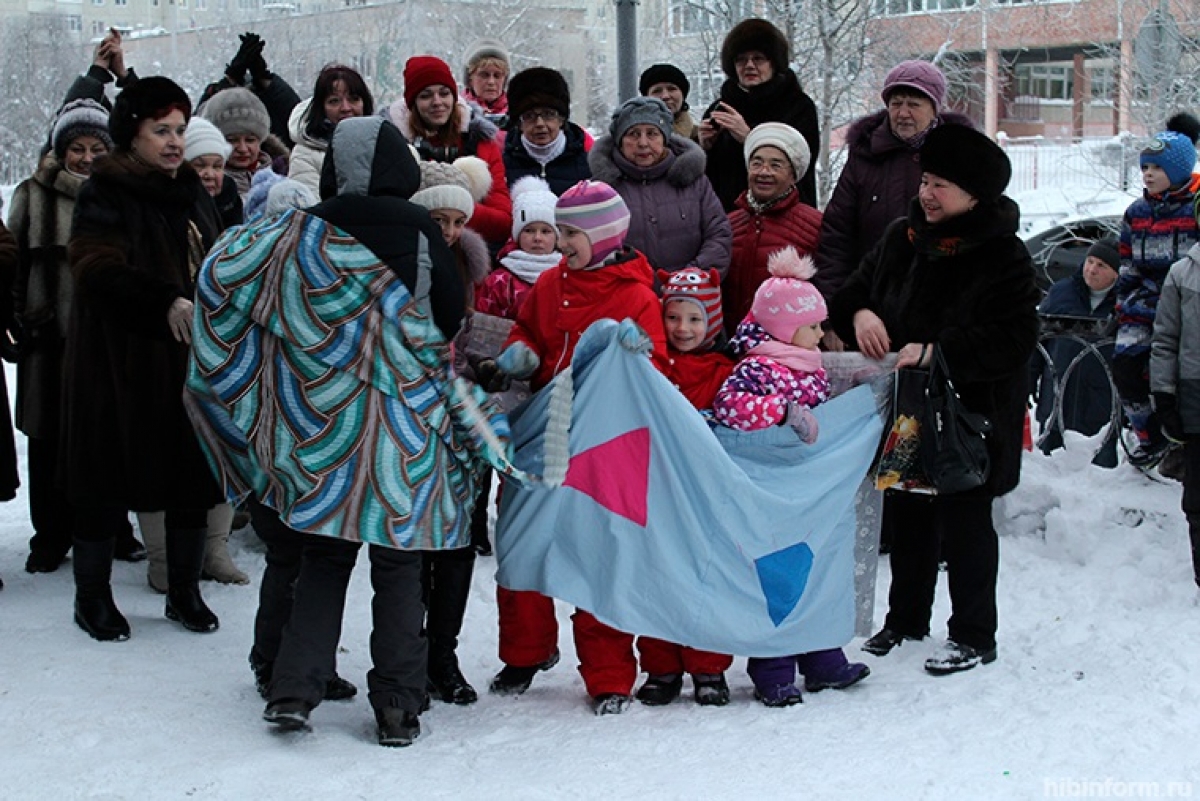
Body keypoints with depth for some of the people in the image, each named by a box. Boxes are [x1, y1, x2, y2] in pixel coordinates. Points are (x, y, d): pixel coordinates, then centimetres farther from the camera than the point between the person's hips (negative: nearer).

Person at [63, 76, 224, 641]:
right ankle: (92, 594, 18)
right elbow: (99, 270, -24)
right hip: (119, 365, -6)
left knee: (193, 475, 8)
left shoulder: (192, 194, 13)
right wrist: (166, 303, -37)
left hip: (190, 361, 6)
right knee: (107, 478, 3)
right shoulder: (104, 195, -8)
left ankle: (184, 591, 23)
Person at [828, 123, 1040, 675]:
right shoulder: (902, 238, 6)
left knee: (964, 521, 2)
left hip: (969, 413, -6)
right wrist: (859, 313, -12)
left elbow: (1014, 338, -20)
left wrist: (935, 352, -28)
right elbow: (856, 289, 12)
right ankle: (906, 617, 33)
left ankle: (974, 636, 15)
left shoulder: (1002, 256, -13)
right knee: (910, 514, 16)